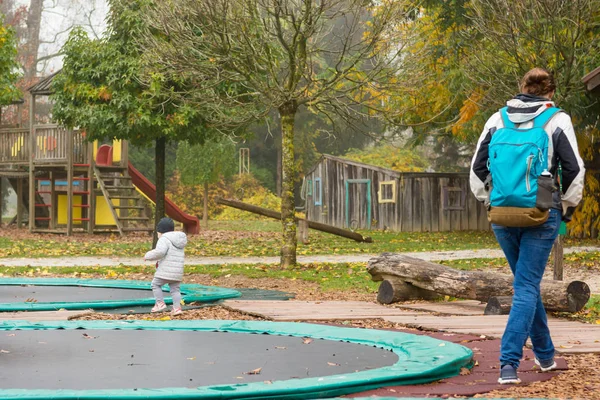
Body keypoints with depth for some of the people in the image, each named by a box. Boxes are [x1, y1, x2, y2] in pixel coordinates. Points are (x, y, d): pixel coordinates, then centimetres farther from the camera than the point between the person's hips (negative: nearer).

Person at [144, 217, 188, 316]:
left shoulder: (164, 239, -9)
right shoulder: (179, 240, 20)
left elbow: (159, 252, -25)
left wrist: (148, 256, -10)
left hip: (166, 271, -8)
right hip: (177, 272, 8)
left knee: (155, 284, 7)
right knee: (175, 289, 12)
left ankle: (160, 303, 2)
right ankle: (177, 307, 3)